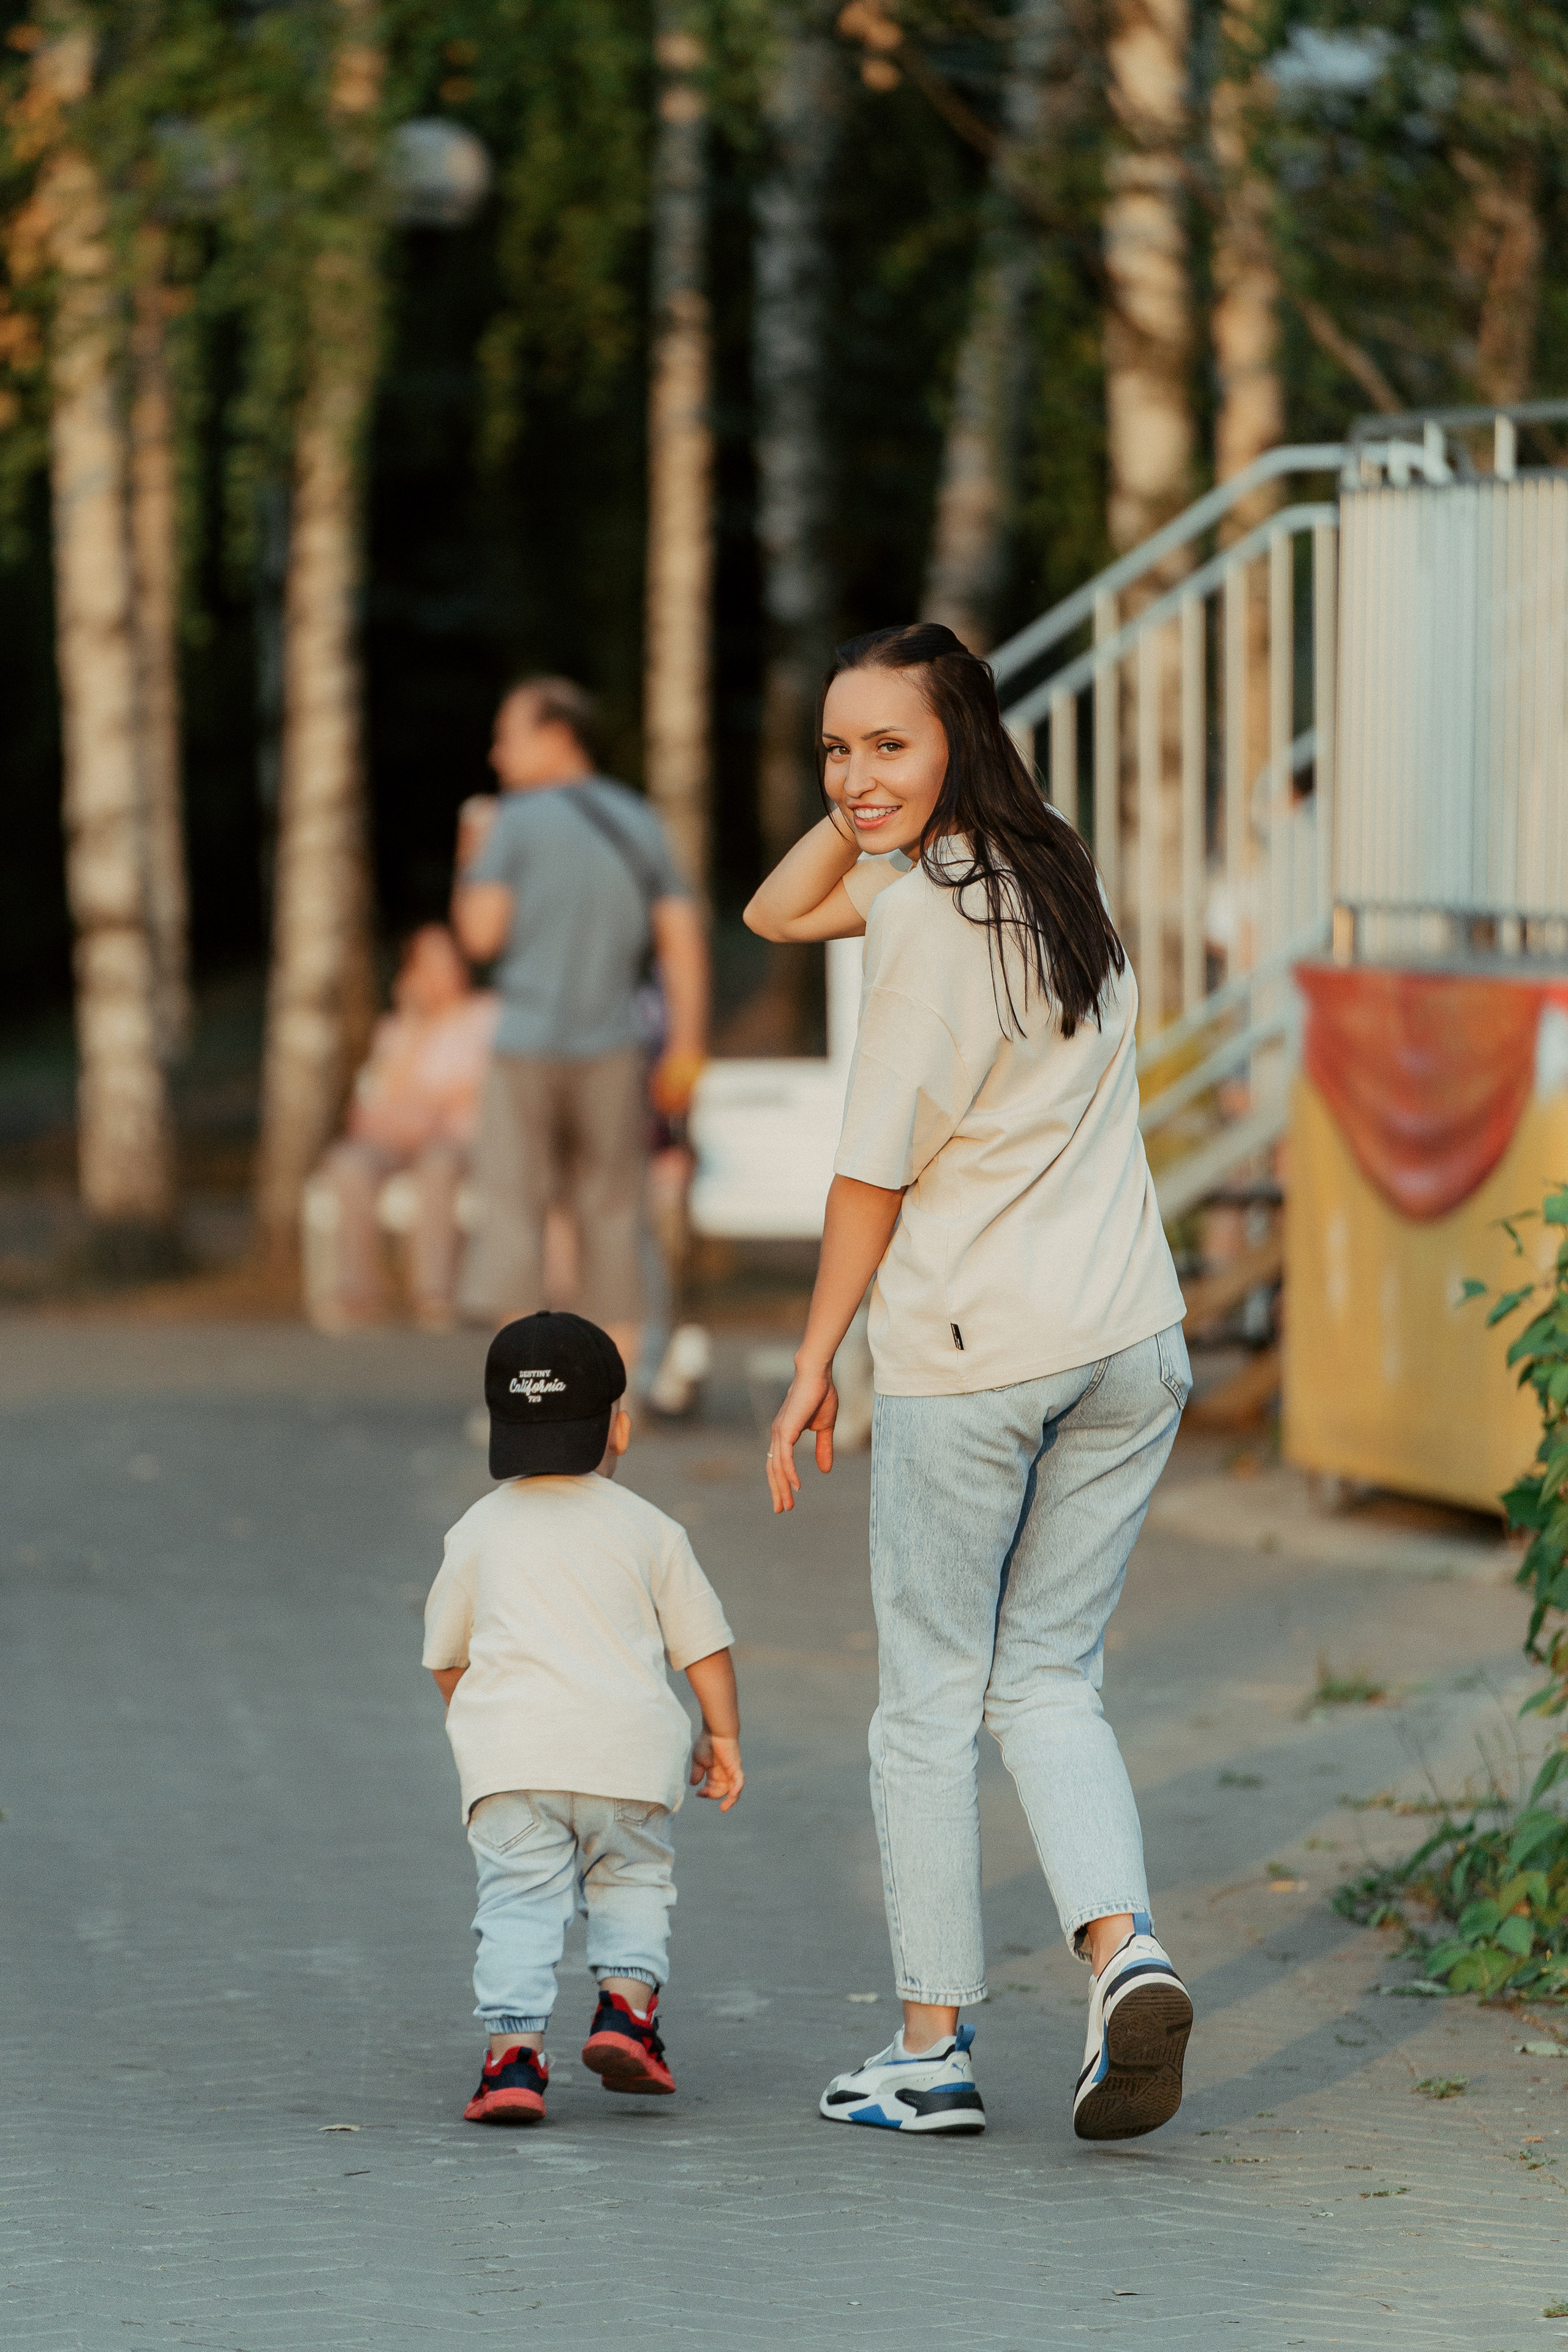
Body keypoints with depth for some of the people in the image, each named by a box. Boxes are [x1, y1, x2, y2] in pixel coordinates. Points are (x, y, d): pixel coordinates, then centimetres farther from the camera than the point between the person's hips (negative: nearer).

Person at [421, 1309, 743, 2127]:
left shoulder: (477, 1531, 14)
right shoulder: (648, 1530, 11)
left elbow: (446, 1657, 23)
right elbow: (704, 1644, 11)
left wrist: (476, 1722, 40)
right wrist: (722, 1738, 22)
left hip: (509, 1746, 0)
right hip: (627, 1747, 0)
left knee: (519, 1900, -2)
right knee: (631, 1878, 18)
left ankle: (514, 2045, -18)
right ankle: (626, 2003, -2)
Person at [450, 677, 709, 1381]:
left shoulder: (516, 821, -4)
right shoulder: (639, 822, 9)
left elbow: (481, 934, -8)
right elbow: (684, 938, 4)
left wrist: (471, 859, 8)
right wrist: (686, 1048, 6)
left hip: (529, 1041, -4)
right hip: (612, 1049, 4)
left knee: (512, 1211, 2)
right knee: (610, 1216, 8)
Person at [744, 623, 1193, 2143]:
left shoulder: (929, 921, -16)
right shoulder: (1044, 866, 9)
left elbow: (874, 1175, -12)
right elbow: (777, 914, 16)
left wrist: (813, 1363, -3)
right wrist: (867, 813, 1)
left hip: (970, 1356, -7)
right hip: (1130, 1346, 7)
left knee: (931, 1698, 6)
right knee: (1048, 1678, 14)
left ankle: (932, 2047, 10)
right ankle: (1122, 1950, -9)